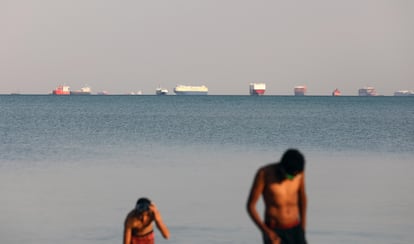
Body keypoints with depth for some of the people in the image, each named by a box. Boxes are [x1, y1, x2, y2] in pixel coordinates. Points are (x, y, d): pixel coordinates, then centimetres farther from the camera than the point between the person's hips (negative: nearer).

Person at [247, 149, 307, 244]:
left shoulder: (298, 171, -3)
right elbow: (250, 206, -13)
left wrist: (303, 229, 17)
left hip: (295, 231, 4)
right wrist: (267, 232, -20)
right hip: (273, 232, -4)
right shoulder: (264, 173, -17)